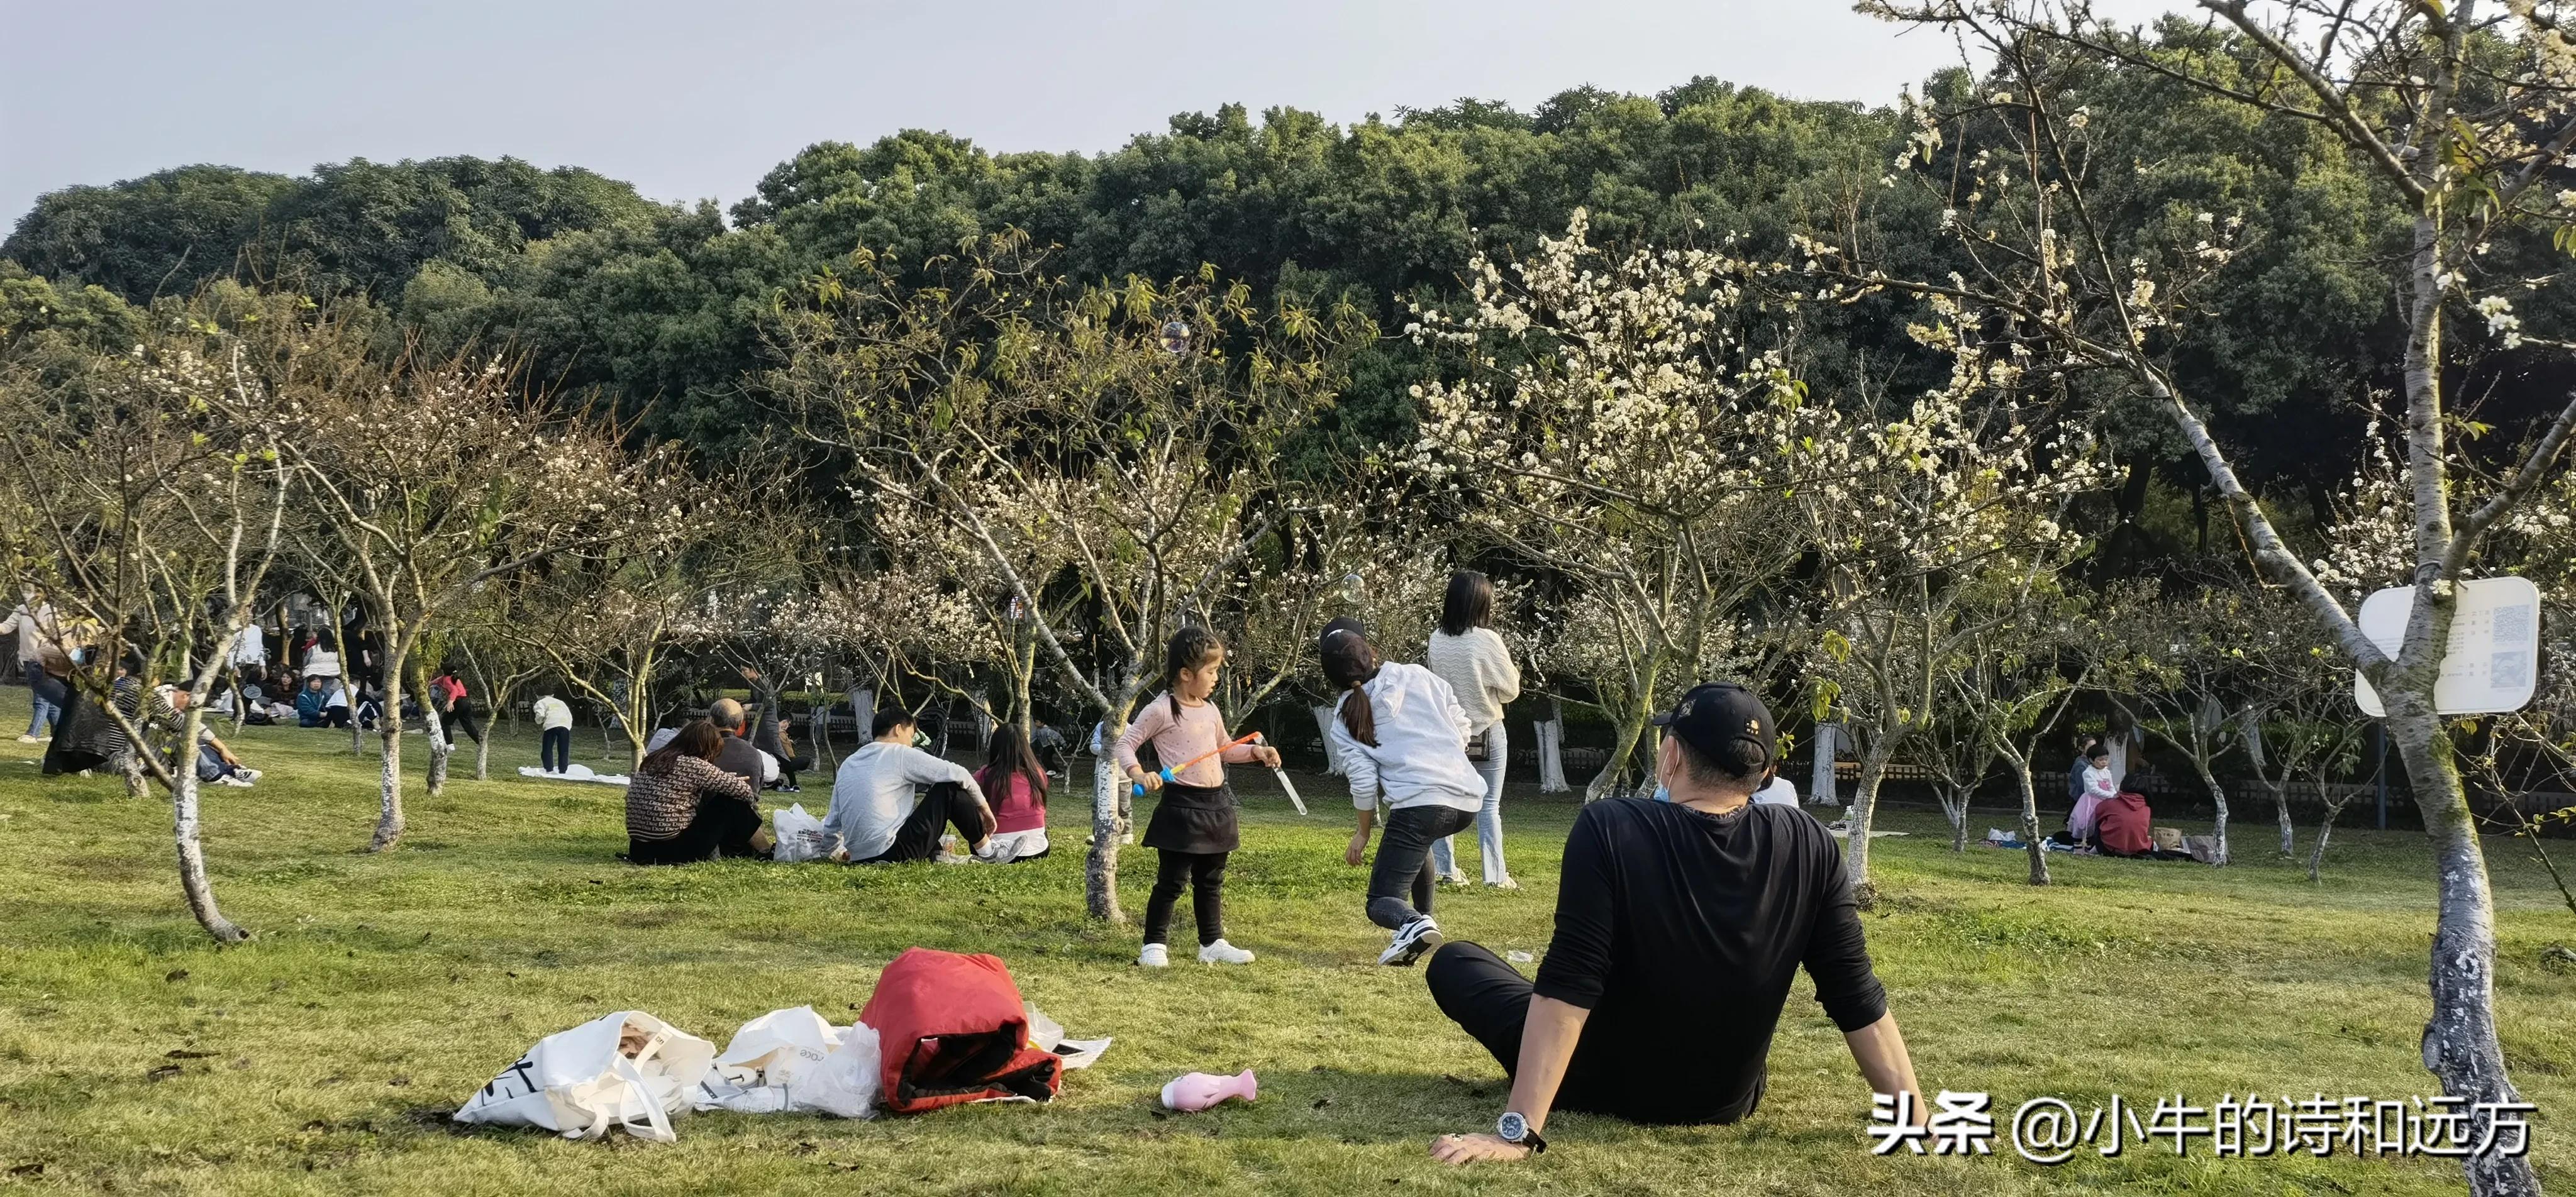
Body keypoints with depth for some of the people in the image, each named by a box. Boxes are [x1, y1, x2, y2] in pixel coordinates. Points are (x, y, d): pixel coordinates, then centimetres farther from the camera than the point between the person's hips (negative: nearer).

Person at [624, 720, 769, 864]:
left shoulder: (653, 761, 10)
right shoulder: (693, 765, -13)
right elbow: (741, 790, -6)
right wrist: (753, 803, 14)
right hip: (674, 850, -8)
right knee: (731, 803, 4)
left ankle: (748, 849, 28)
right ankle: (765, 851, 18)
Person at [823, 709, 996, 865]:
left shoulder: (847, 764, 17)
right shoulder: (900, 754, -2)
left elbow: (831, 824, 19)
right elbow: (958, 774, -2)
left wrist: (840, 852, 37)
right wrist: (984, 807, 11)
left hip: (859, 858, 7)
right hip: (894, 855, -7)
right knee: (950, 788, 5)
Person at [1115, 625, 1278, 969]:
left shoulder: (1210, 711, 12)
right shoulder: (1161, 711, -11)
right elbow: (1124, 744, -9)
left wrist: (1254, 752, 12)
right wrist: (1138, 773, -26)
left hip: (1216, 804, 8)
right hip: (1181, 804, -7)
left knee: (1211, 881, 15)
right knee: (1172, 880, -3)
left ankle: (1212, 943, 24)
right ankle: (1154, 945, 8)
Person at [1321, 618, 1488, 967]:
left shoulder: (1345, 720, 6)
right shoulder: (1416, 676, 11)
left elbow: (1364, 783, 2)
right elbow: (1462, 723, 13)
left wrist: (1363, 834, 15)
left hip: (1420, 804, -5)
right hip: (1468, 800, 5)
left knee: (1380, 904, 2)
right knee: (1416, 840, 39)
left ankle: (1415, 925, -31)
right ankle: (1422, 918, 37)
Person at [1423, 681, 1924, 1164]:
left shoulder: (1610, 828, -24)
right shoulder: (1810, 846, -15)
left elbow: (1567, 986, -28)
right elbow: (1858, 1000, -14)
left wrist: (1517, 1132, -28)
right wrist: (1918, 1126, -8)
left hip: (1602, 1091, -3)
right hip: (1728, 1103, 4)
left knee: (1453, 961, 15)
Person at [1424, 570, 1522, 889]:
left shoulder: (1436, 641, -5)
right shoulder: (1487, 640, -18)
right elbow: (1511, 690, -9)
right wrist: (1512, 667, 8)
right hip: (1486, 733, -4)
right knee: (1489, 807, 3)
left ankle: (1444, 868, 15)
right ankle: (1495, 874, 4)